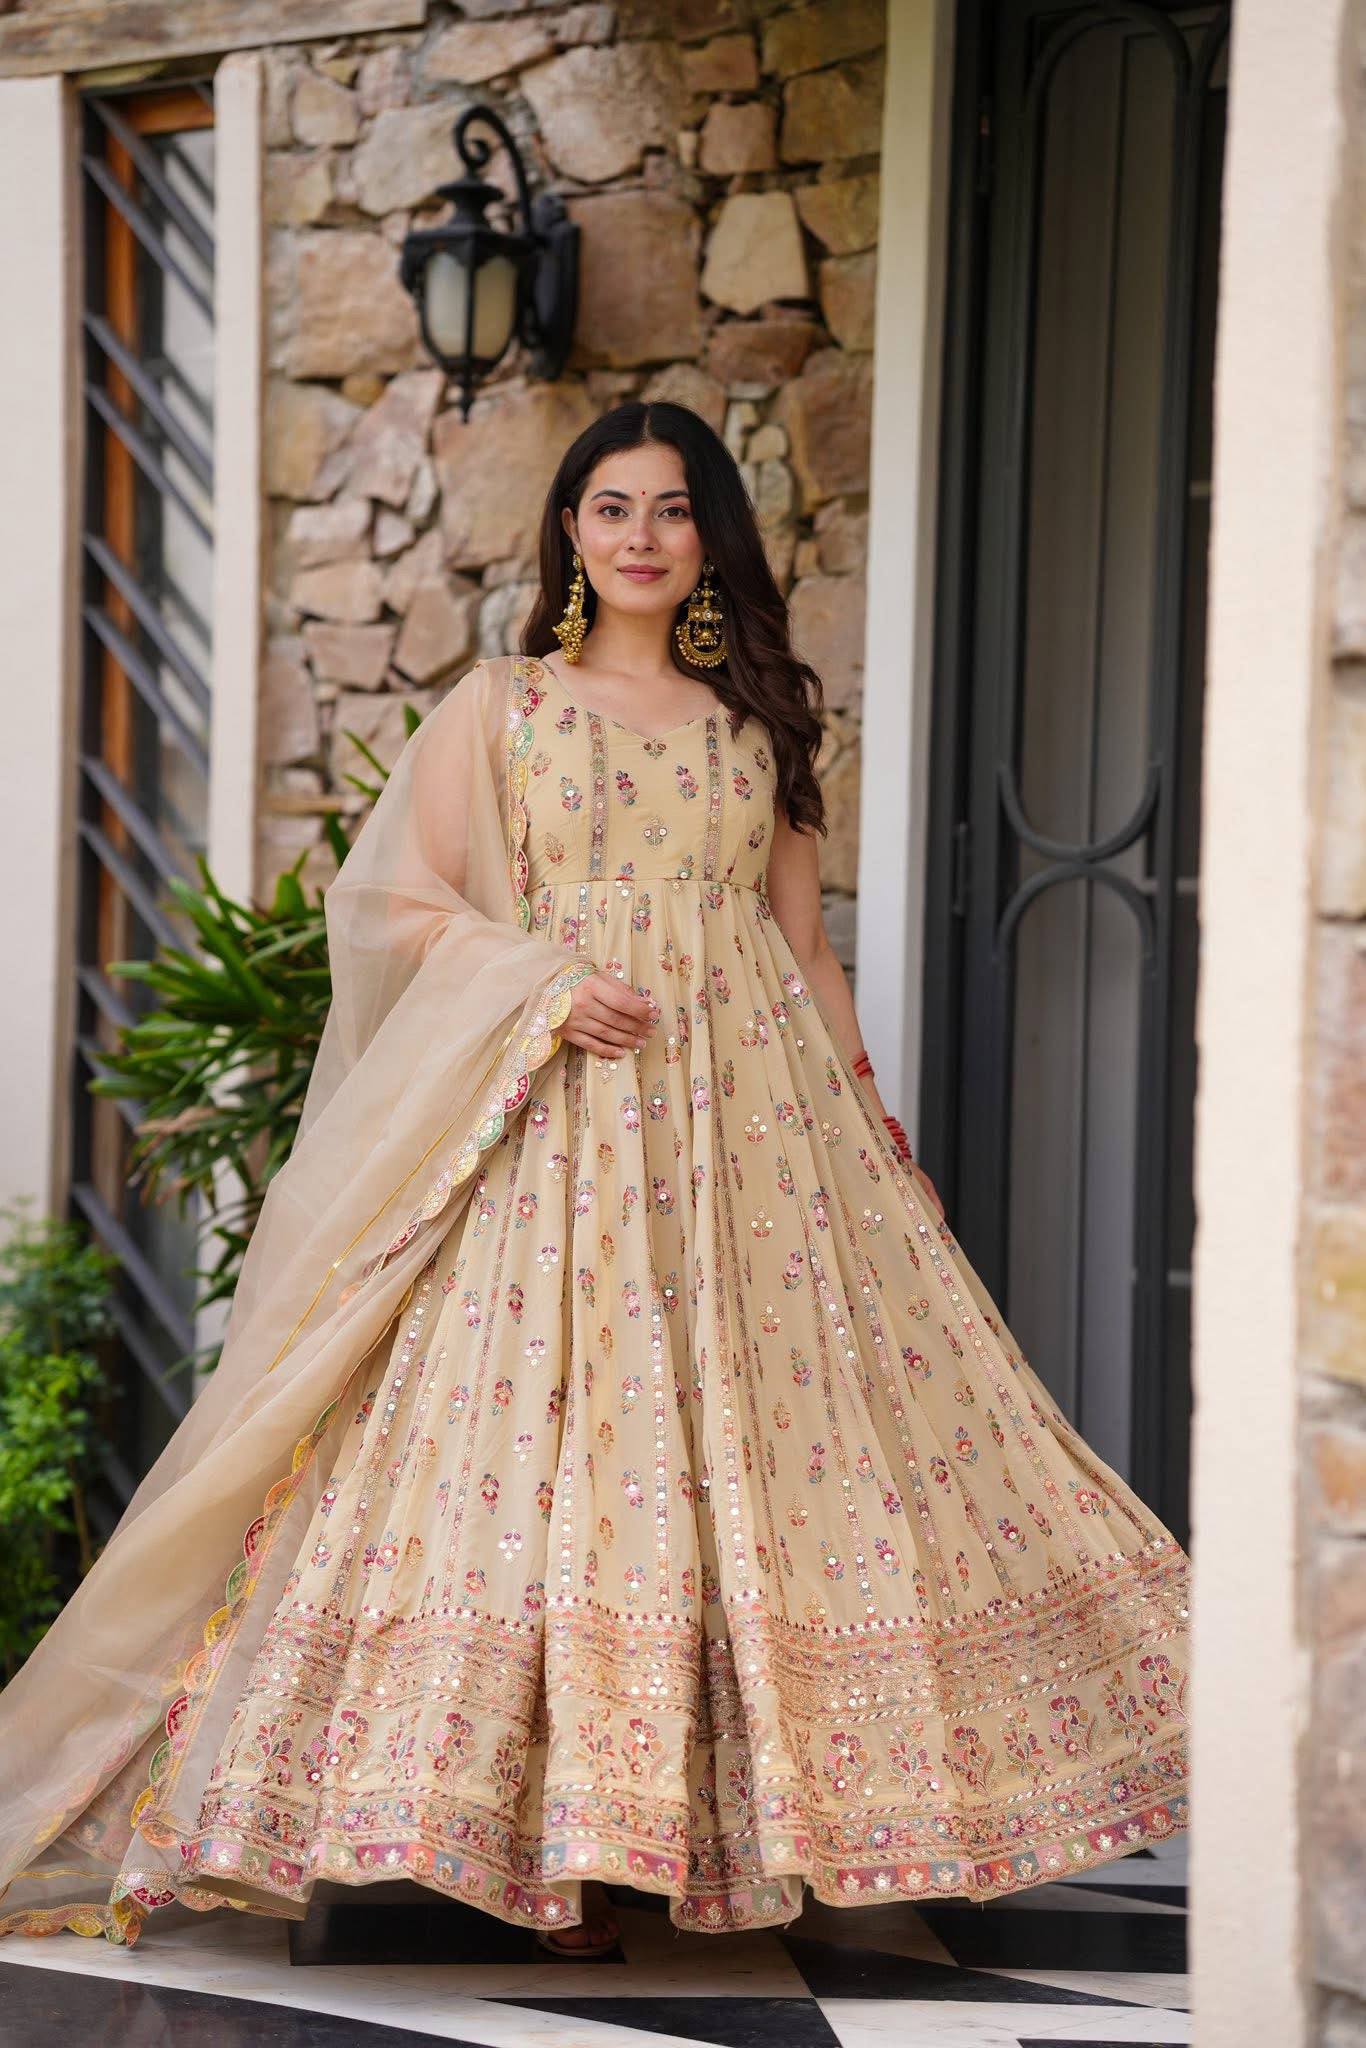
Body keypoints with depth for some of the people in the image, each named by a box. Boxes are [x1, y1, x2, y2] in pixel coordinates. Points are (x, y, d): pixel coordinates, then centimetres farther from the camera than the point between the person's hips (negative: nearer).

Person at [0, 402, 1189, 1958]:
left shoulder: (760, 722, 16)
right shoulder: (499, 705, 9)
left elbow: (801, 942, 18)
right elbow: (400, 898, 2)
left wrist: (868, 1108, 10)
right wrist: (547, 984, -12)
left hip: (750, 1121, 3)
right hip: (559, 1125, -3)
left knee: (761, 1437, -4)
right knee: (544, 1428, -11)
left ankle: (736, 1816, 2)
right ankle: (561, 1843, -7)